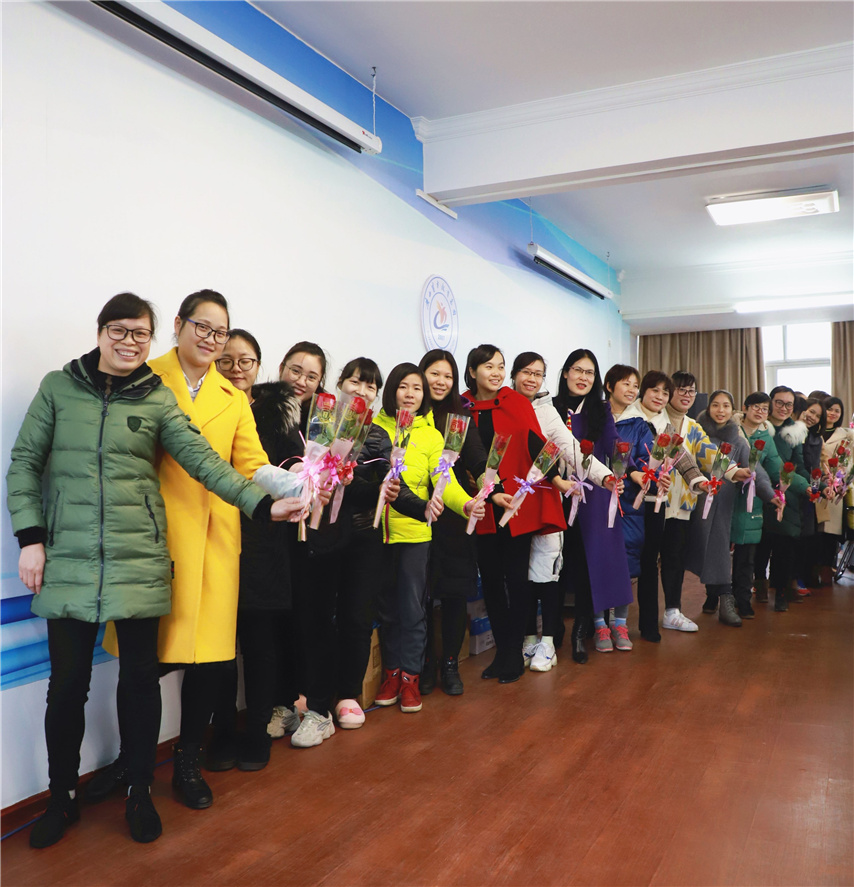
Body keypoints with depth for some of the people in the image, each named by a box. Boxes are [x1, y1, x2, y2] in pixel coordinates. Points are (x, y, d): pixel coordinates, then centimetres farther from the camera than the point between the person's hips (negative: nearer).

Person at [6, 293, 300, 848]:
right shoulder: (59, 387, 6)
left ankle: (140, 792, 26)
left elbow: (202, 458, -3)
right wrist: (30, 537, -2)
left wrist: (263, 504, -13)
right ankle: (63, 798, 28)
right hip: (68, 561, 0)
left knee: (141, 677, 7)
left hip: (139, 561, 0)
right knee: (67, 683, 6)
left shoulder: (158, 399, 5)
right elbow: (25, 463, 7)